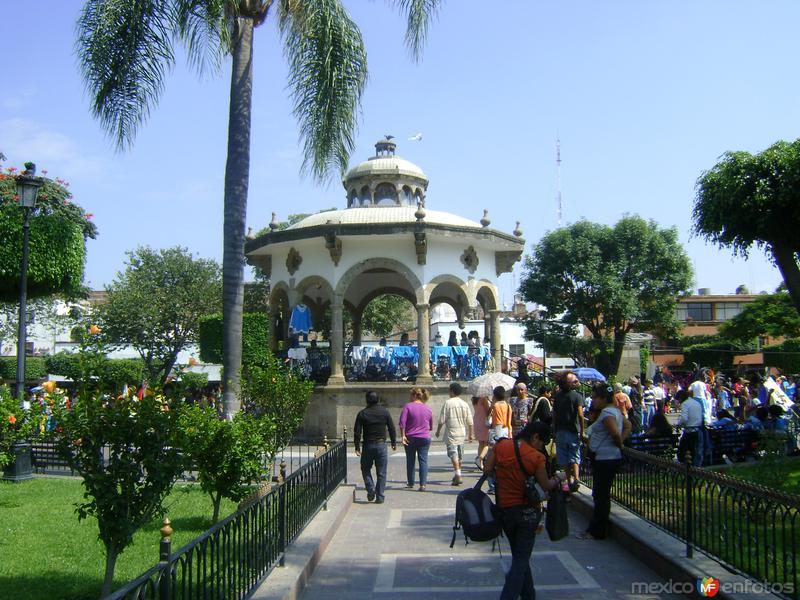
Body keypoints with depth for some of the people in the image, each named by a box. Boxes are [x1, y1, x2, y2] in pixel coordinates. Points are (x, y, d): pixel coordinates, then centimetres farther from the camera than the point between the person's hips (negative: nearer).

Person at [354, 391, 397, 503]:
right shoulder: (384, 412, 0)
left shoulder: (362, 414, -3)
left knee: (366, 469, 16)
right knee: (381, 472, 6)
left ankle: (371, 490, 0)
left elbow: (357, 432, -5)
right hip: (381, 444, 1)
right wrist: (394, 442, 14)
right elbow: (392, 428, 3)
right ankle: (380, 497, 5)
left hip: (368, 445, -1)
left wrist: (357, 447, 1)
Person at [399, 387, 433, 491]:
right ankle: (423, 484, -9)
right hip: (424, 438, 1)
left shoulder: (408, 406, -6)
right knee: (423, 460, 0)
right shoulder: (428, 409, 6)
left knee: (410, 460, 13)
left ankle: (410, 483, 23)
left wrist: (402, 435, -10)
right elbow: (431, 427, 14)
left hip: (410, 438, -1)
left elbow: (402, 422, -14)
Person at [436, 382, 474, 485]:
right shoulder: (465, 404, 4)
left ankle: (458, 476, -21)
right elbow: (470, 422, 5)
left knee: (453, 454, -9)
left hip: (451, 433, -5)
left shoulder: (448, 403, -10)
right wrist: (470, 434, 15)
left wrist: (438, 431, 5)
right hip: (462, 433, 5)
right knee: (460, 456, 16)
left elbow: (442, 420, -9)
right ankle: (457, 475, 27)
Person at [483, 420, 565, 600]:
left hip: (505, 509, 4)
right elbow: (545, 486, -8)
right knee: (522, 558, 5)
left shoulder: (500, 446, -6)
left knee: (518, 554, 22)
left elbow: (487, 470, -6)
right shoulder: (537, 457, -15)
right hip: (528, 511, -4)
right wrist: (557, 479, 11)